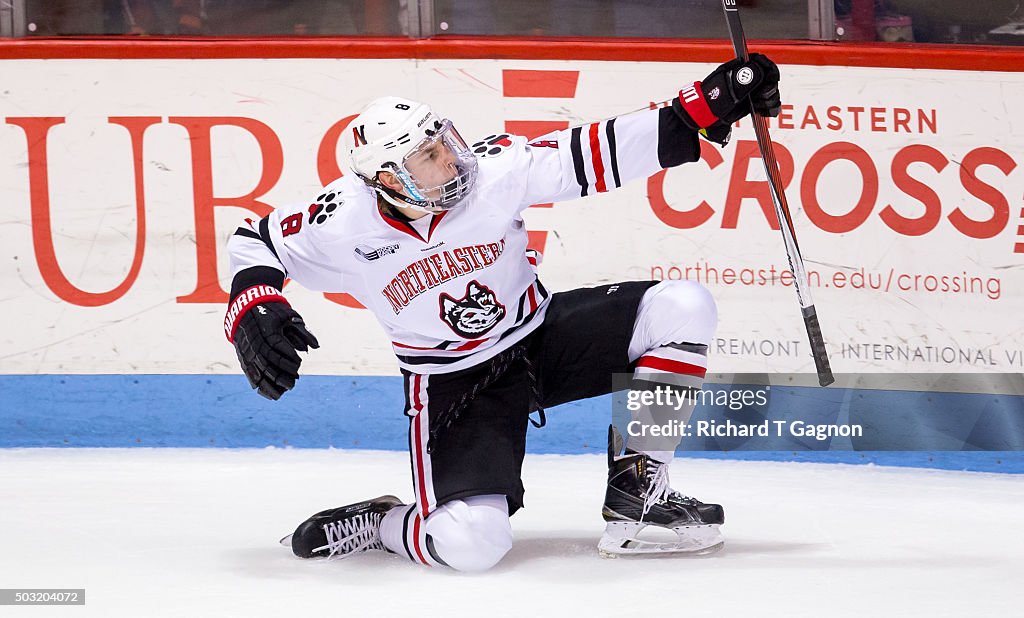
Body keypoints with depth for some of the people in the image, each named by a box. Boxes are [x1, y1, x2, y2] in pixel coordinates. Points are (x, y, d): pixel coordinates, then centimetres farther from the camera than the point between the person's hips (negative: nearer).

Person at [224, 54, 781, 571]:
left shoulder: (494, 169, -18)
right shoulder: (344, 225, -20)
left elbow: (595, 155, -15)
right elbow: (255, 239, -2)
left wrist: (711, 104, -21)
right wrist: (253, 312, -20)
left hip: (541, 332, 4)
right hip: (452, 386, -4)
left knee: (683, 308, -16)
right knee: (470, 543, -26)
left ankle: (635, 490, -4)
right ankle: (378, 525, 11)